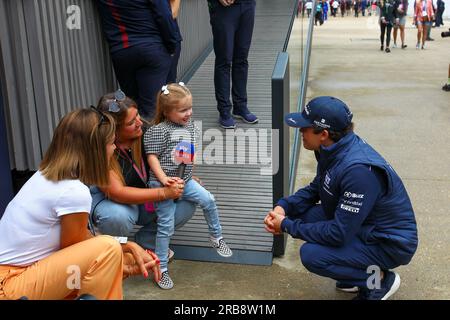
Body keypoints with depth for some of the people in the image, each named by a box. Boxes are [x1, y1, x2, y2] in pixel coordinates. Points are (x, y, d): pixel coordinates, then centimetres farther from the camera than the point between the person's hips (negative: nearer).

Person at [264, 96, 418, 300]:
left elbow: (339, 233, -29)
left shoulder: (358, 170, -33)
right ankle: (359, 269, 11)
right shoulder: (331, 149, -5)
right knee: (300, 212, -3)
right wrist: (284, 206, -6)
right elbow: (316, 188, 11)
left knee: (311, 255, -22)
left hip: (390, 244, -9)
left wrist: (288, 226, -18)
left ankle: (379, 279, 0)